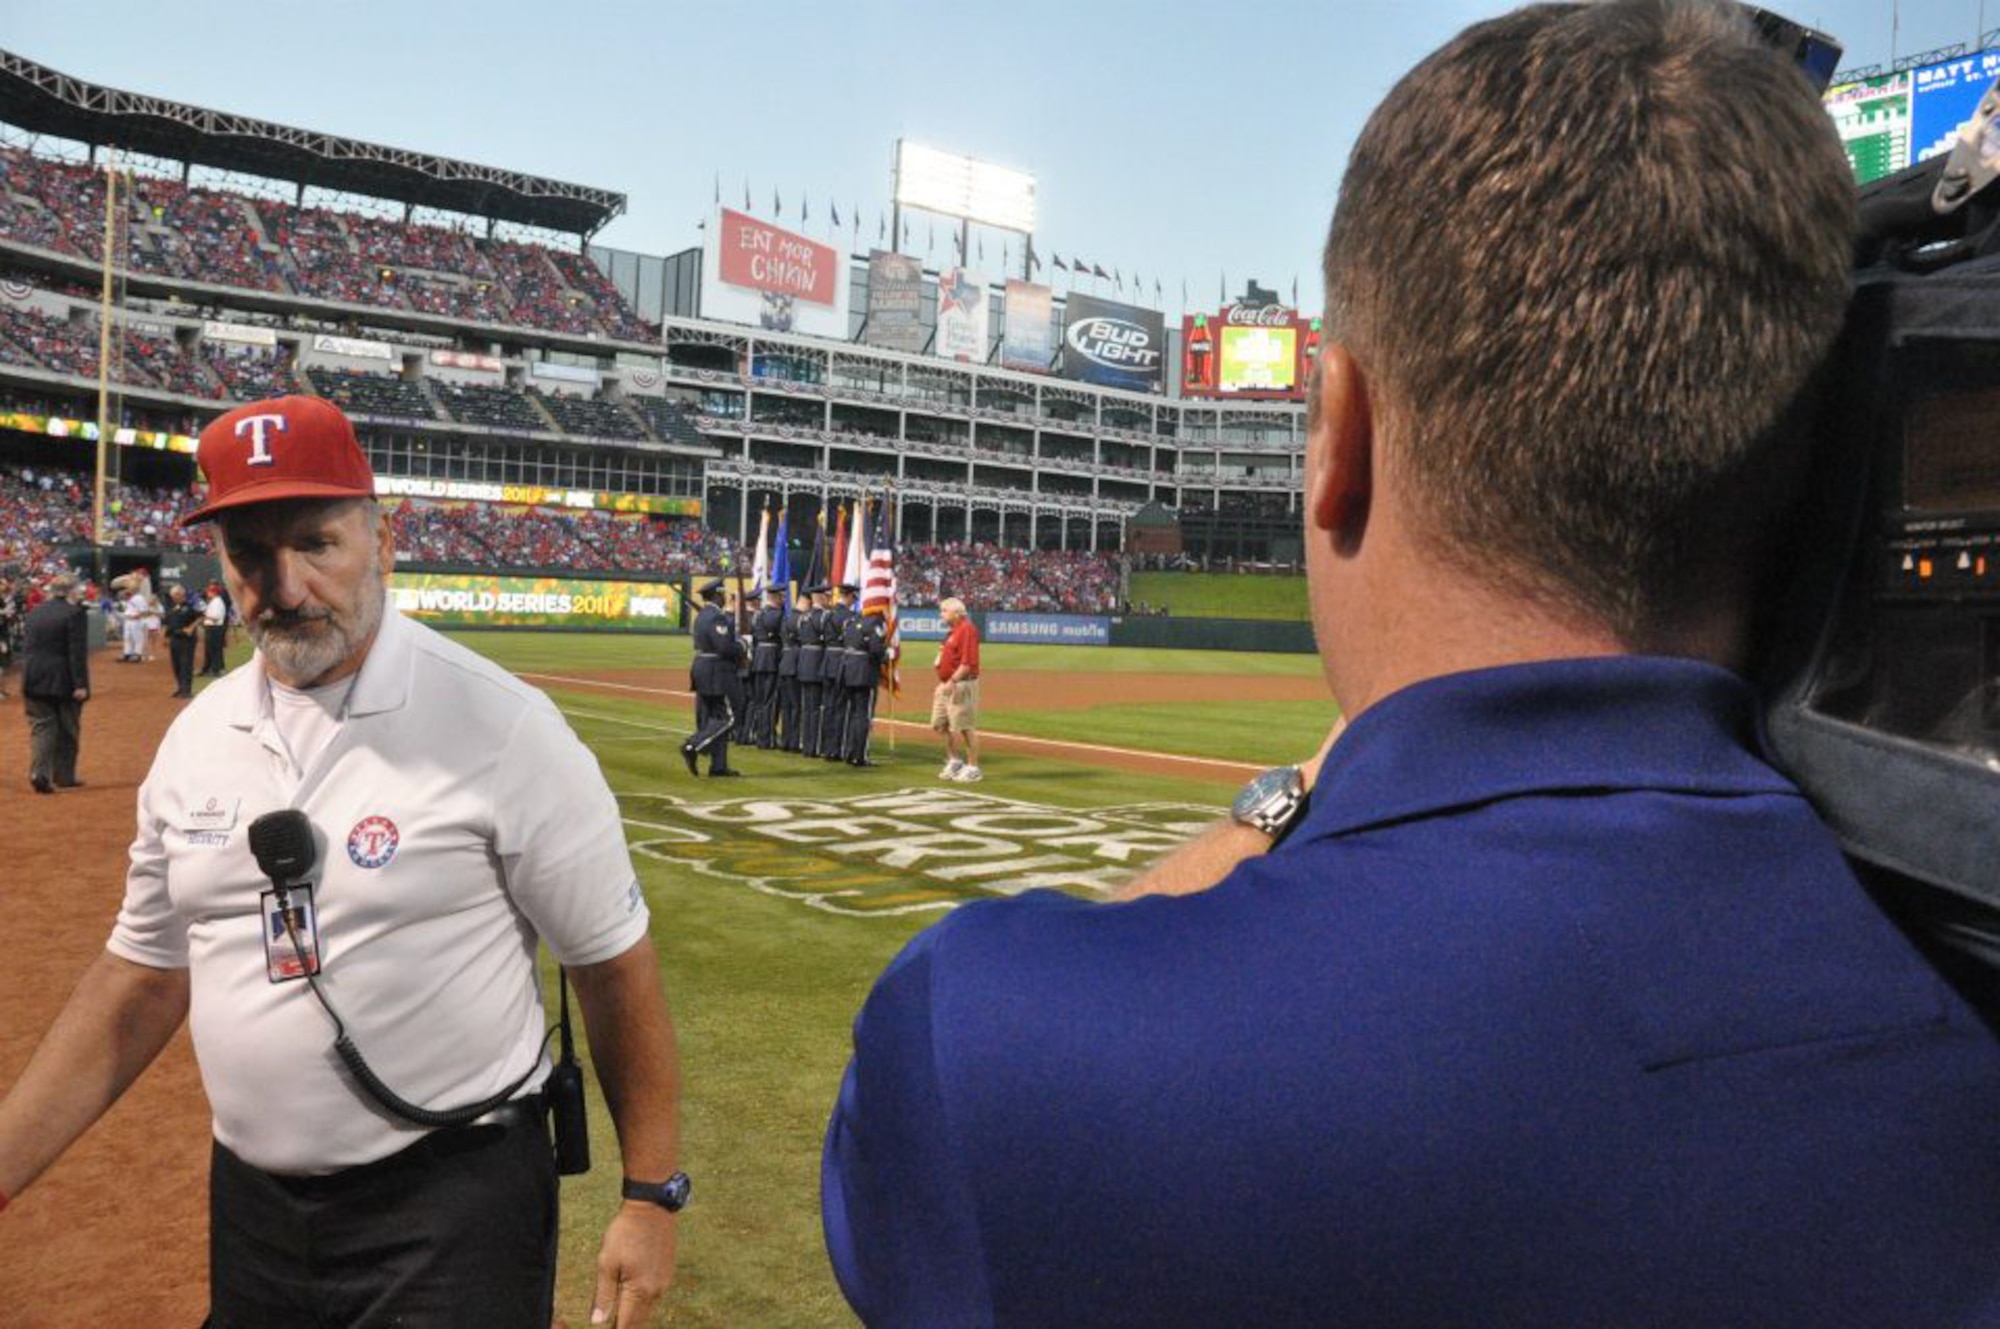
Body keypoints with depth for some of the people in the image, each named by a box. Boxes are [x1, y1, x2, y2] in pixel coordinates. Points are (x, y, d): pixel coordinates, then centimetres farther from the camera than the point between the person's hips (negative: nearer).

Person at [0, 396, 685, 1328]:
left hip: (454, 1204, -5)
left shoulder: (502, 727, -16)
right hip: (249, 1204, 6)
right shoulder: (196, 738, 2)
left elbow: (614, 963, -12)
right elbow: (142, 976, 9)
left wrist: (650, 1195, -12)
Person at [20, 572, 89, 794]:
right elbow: (78, 652, -15)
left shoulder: (34, 612, 9)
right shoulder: (75, 613, -10)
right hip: (64, 681, -4)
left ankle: (39, 773, -11)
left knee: (40, 727, 5)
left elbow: (25, 648, 12)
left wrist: (26, 681, 17)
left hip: (35, 681, 4)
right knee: (68, 730, 9)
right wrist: (80, 684, -14)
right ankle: (64, 776, 16)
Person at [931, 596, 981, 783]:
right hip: (947, 686, 11)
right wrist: (942, 684, 21)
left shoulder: (967, 629, -15)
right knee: (940, 724, 14)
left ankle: (973, 768, 2)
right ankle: (954, 761, 26)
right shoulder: (952, 631, 17)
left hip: (961, 685, -11)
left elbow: (968, 663, -22)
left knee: (966, 728, -5)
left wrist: (952, 682, -24)